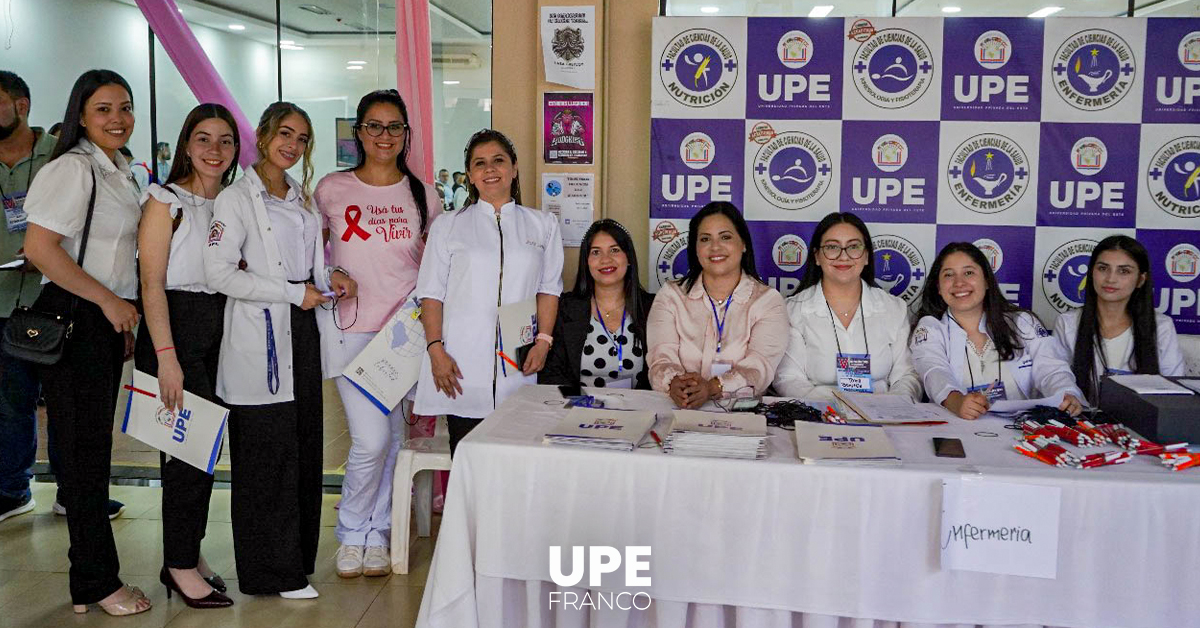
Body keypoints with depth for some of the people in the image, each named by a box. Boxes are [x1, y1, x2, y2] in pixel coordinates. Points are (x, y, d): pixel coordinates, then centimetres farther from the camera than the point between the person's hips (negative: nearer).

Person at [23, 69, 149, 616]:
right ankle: (98, 583, 9)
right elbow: (39, 247, -21)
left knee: (93, 448, 13)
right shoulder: (73, 168, -12)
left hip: (108, 321, 9)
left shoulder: (119, 170, 16)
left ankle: (89, 579, 24)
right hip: (73, 320, -9)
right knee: (84, 449, -2)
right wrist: (109, 301, -16)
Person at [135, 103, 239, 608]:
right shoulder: (166, 201, -7)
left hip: (220, 330, 6)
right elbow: (152, 284, -13)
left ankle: (189, 553, 24)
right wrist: (166, 357, -20)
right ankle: (180, 564, 9)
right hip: (175, 328, -6)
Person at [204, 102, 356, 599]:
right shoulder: (236, 198, -6)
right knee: (268, 455, -2)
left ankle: (298, 556, 22)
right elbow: (219, 272, -15)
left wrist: (329, 277, 5)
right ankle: (274, 571, 9)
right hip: (261, 338, -7)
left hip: (303, 333, 7)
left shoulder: (302, 199, 16)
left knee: (305, 449, 10)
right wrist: (294, 292, -16)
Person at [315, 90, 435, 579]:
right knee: (371, 439, -11)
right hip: (353, 329, -2)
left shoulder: (420, 194, 8)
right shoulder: (332, 190, 2)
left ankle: (377, 536, 25)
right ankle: (352, 535, 13)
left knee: (392, 438, 8)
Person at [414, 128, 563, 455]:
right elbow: (431, 293, 7)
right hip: (461, 365, 0)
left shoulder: (542, 225, 15)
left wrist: (543, 340, -3)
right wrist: (436, 349, -4)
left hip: (517, 366, 1)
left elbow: (549, 288, 11)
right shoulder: (448, 226, 12)